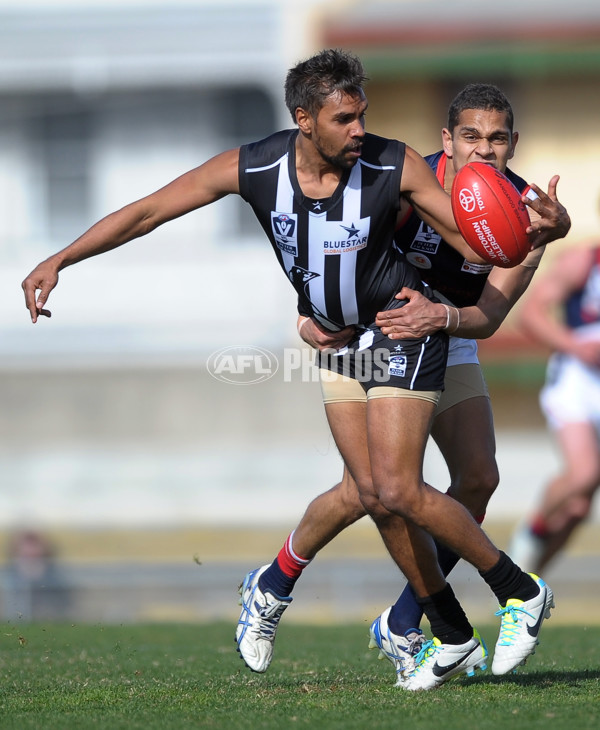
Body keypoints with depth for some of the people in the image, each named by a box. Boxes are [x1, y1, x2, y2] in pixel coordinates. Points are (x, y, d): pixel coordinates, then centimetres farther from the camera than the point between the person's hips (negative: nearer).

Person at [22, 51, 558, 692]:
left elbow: (475, 243, -15)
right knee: (374, 495, 3)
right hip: (335, 336, 5)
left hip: (401, 326, -5)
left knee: (398, 492, -14)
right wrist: (58, 261, -16)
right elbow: (147, 212, -11)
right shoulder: (251, 168, -17)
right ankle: (453, 639, 15)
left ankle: (521, 592, 4)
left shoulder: (394, 166, -22)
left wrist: (524, 236, -37)